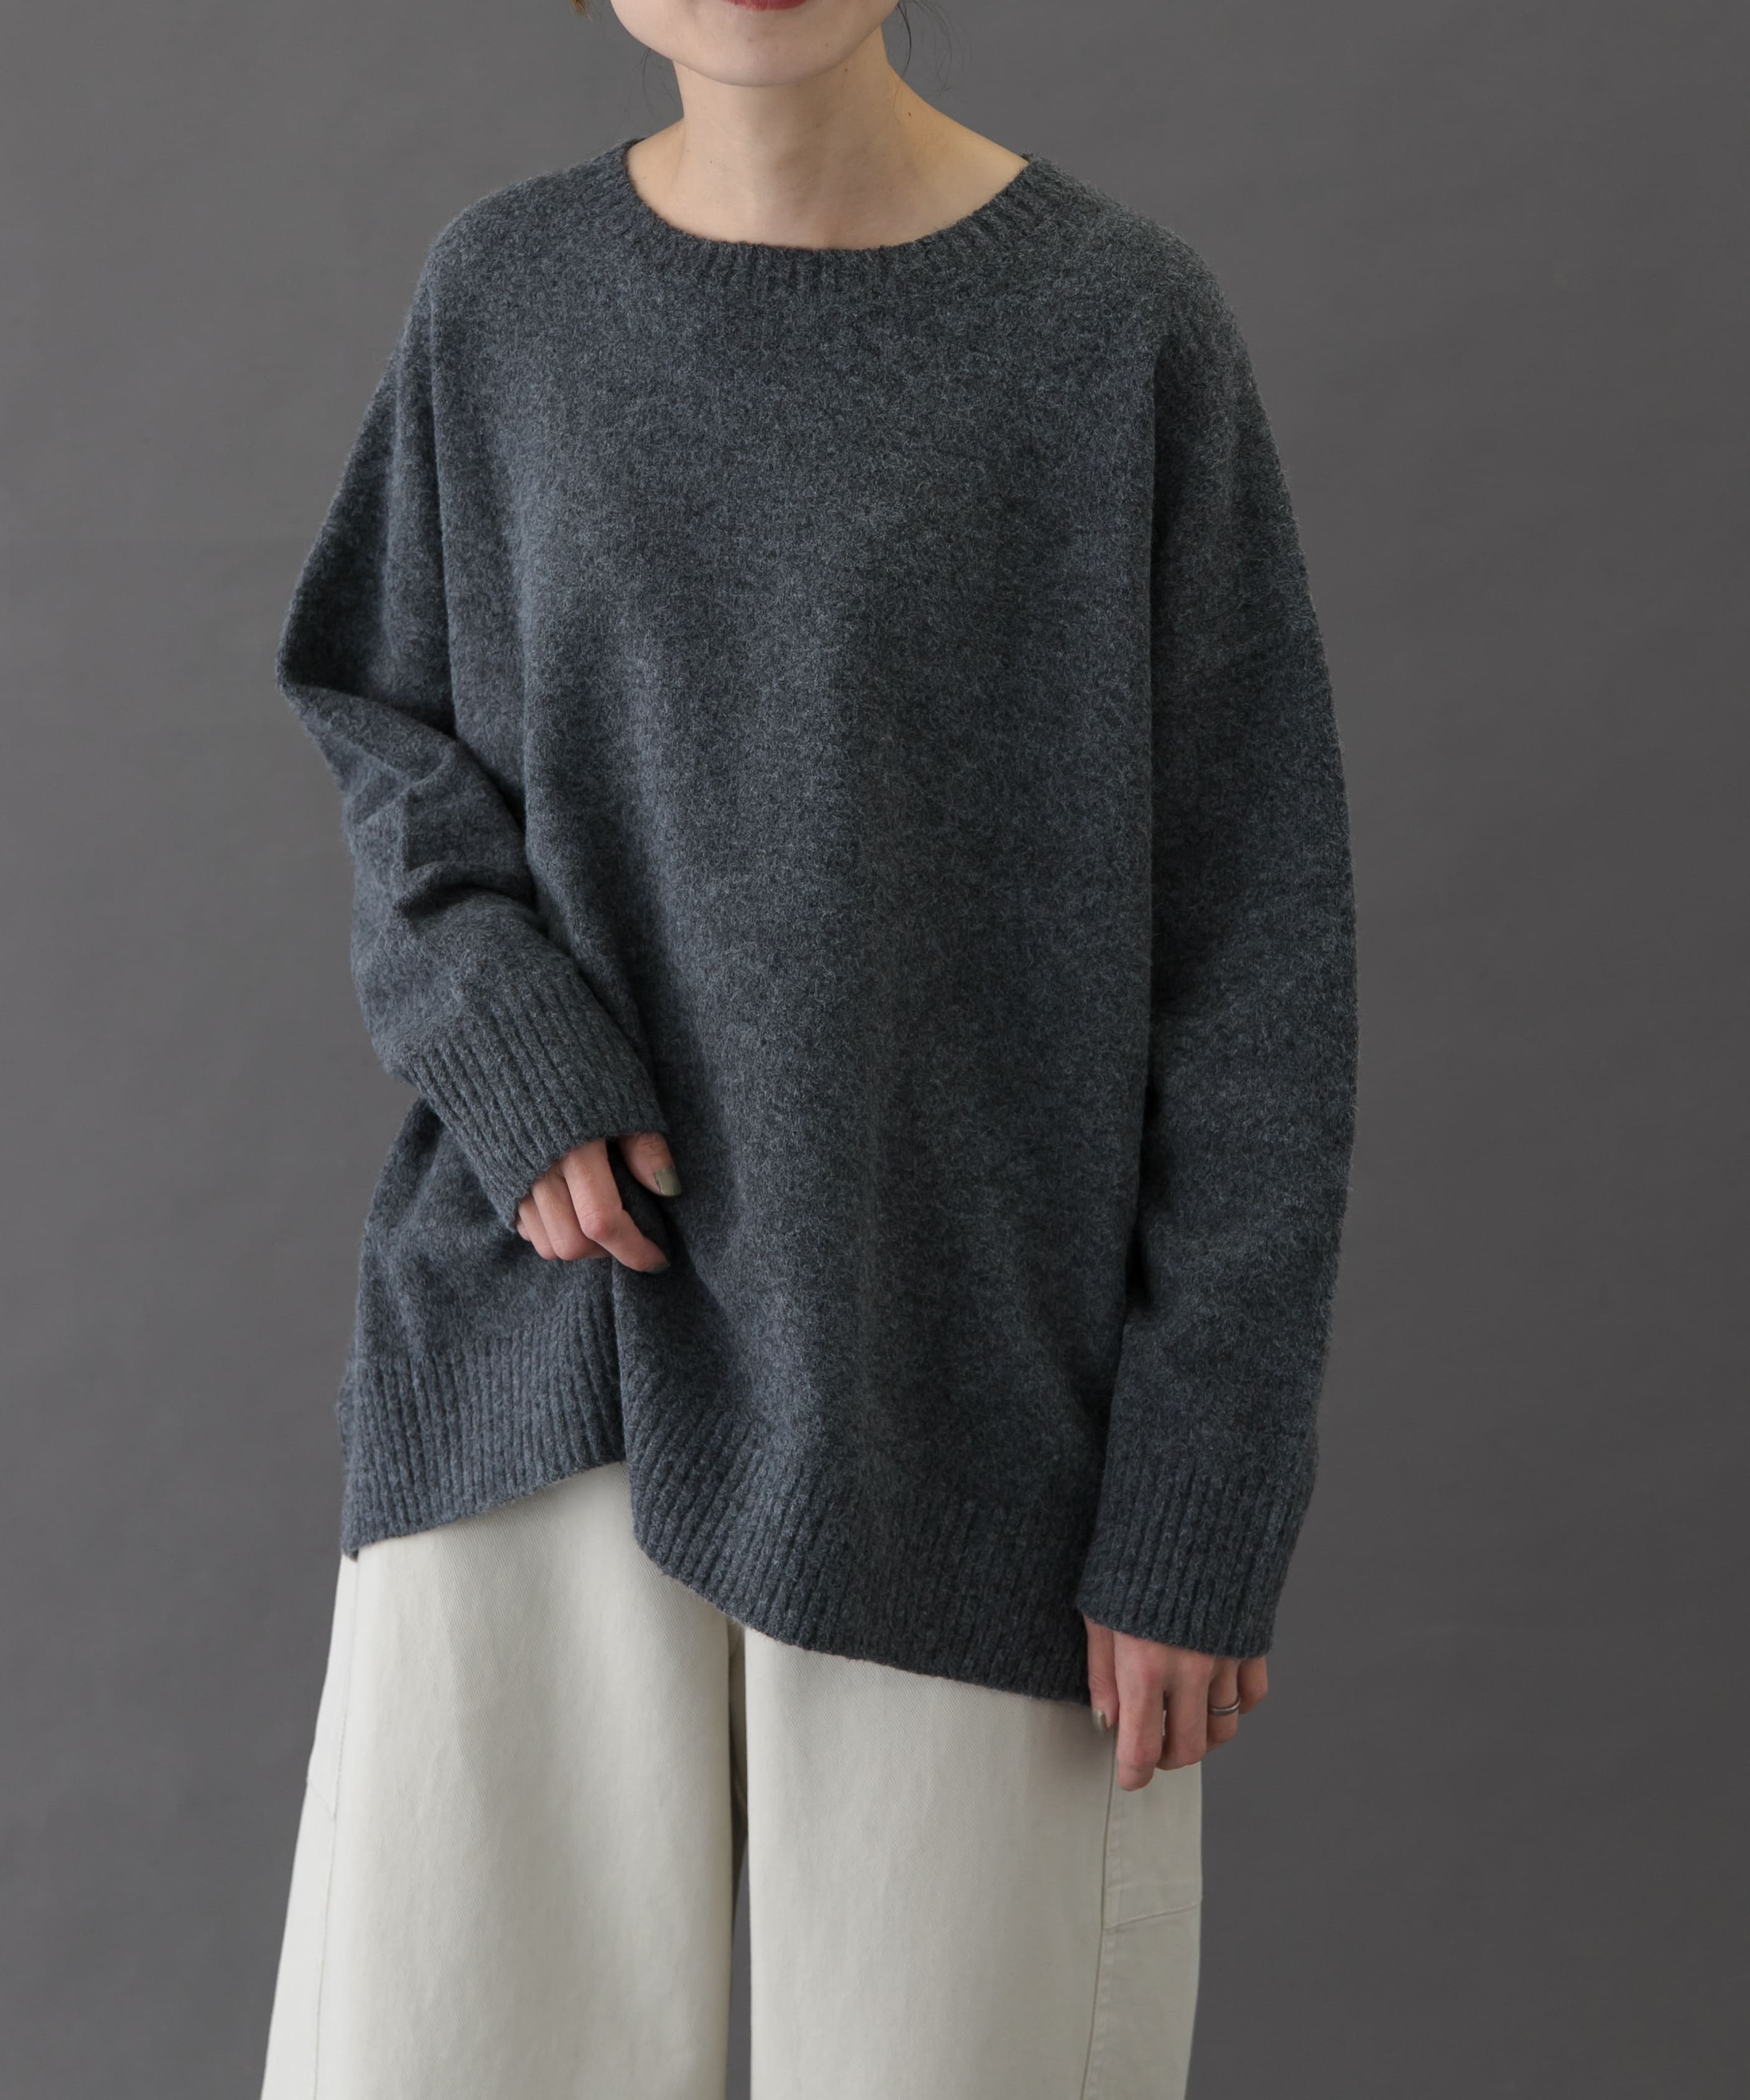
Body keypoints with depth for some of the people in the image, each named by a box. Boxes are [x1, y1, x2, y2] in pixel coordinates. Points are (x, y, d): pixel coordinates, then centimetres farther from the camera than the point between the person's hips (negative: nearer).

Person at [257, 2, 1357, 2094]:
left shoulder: (1128, 325, -6)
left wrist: (1209, 1499, -8)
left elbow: (1251, 937, -5)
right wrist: (502, 1042, -8)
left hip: (968, 1365, -2)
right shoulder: (506, 293, 2)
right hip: (554, 1342, 2)